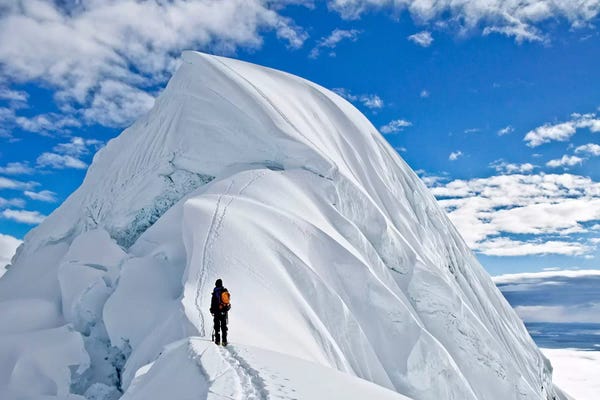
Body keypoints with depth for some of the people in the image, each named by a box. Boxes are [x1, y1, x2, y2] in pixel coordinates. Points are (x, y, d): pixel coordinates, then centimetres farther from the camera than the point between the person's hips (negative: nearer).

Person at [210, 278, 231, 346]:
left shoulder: (215, 292, -10)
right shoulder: (225, 291, 6)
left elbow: (213, 302, -9)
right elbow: (228, 300, 12)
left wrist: (212, 310, 1)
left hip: (217, 310, -5)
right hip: (225, 311, 5)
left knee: (217, 326, 2)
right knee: (224, 326, 8)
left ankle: (217, 340, 0)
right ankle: (224, 341, 7)